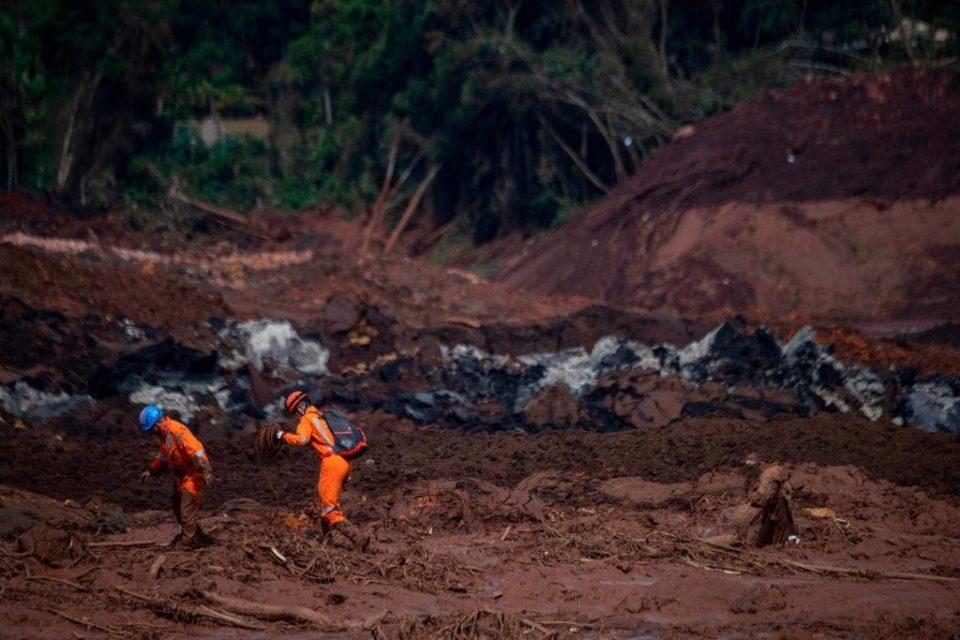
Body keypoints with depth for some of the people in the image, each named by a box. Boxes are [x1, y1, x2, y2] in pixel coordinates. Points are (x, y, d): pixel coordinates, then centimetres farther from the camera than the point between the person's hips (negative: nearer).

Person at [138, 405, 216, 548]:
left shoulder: (177, 431, -26)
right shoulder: (163, 434, 6)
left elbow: (197, 451, -33)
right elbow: (163, 456, 23)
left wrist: (206, 472, -39)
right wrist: (151, 471, 18)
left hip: (192, 475, -10)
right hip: (181, 475, 10)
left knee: (187, 511, -8)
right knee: (178, 509, 20)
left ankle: (188, 543, 1)